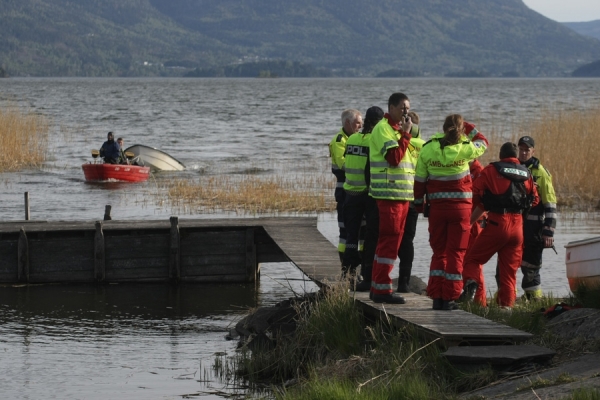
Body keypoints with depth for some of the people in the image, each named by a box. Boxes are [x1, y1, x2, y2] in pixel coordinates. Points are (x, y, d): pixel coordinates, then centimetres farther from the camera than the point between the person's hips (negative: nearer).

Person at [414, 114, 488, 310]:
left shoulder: (428, 149, -2)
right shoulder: (465, 149, -7)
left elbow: (420, 179, 6)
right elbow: (483, 143, 15)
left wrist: (418, 202, 19)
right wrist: (468, 127, 20)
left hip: (437, 206, 2)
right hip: (460, 206, -2)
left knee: (439, 252, 12)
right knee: (456, 253, 4)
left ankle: (436, 296, 7)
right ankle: (449, 298, 1)